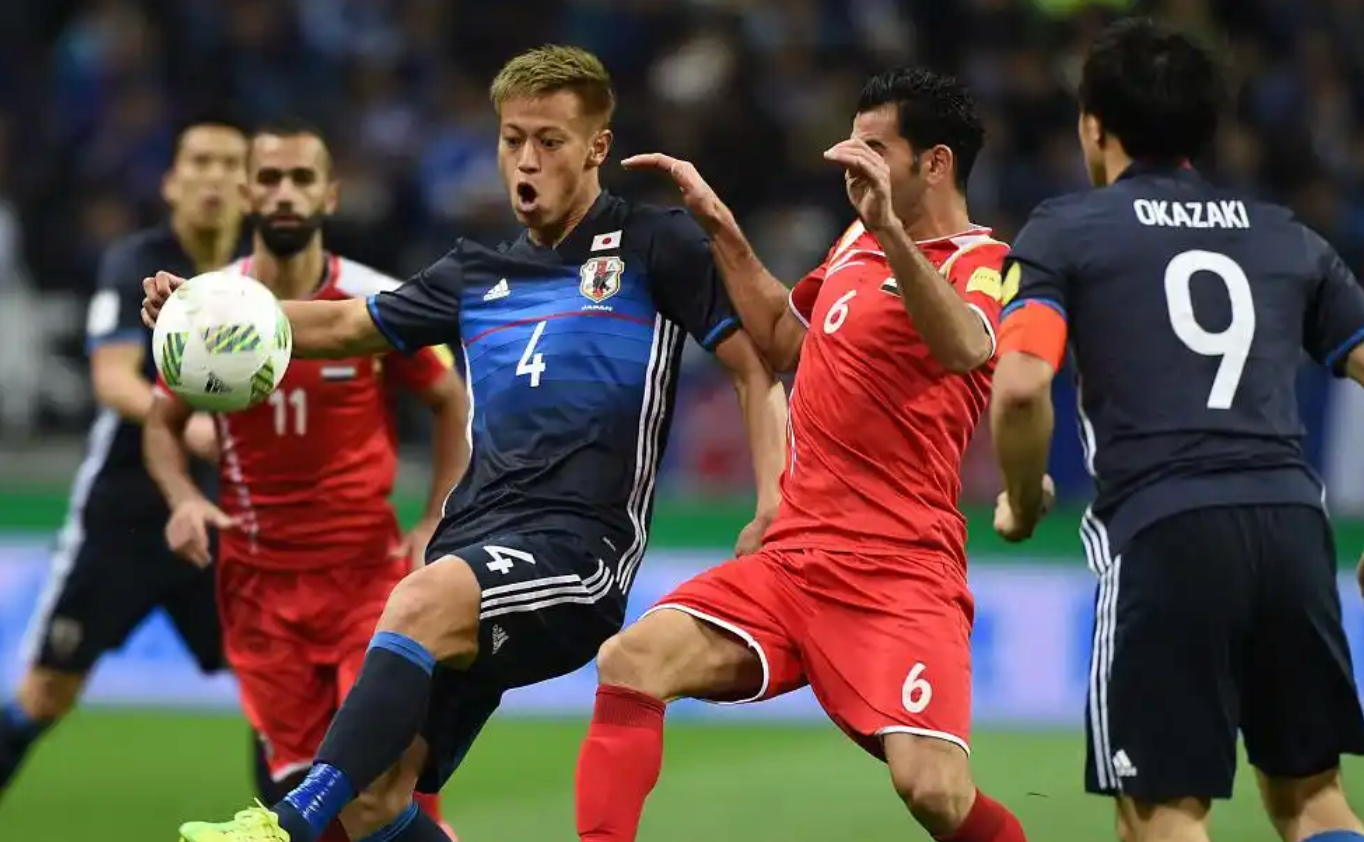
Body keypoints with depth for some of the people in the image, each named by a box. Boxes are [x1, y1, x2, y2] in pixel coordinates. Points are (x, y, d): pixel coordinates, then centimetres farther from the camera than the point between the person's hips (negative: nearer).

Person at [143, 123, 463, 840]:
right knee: (299, 785, 1)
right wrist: (183, 499, -9)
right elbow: (163, 423, 11)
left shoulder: (380, 305, -7)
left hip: (369, 571, -2)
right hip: (259, 581, 2)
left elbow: (452, 403, 7)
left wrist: (435, 524, -1)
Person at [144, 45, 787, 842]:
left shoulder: (654, 245, 5)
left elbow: (756, 364, 3)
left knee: (420, 603, -37)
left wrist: (773, 511, -12)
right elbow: (344, 325, 28)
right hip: (475, 546, 7)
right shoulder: (477, 275, 21)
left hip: (578, 550, -7)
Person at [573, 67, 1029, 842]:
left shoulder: (978, 263, -7)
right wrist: (719, 225, 26)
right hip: (792, 556, 7)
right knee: (631, 663, -15)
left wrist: (891, 227, -41)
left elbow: (965, 350, -31)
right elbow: (783, 339, 34)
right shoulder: (857, 242, 16)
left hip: (899, 575, -7)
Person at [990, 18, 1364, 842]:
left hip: (1162, 534, -4)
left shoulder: (1064, 232, 8)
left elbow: (1020, 387, -7)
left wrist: (1021, 502, 10)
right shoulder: (1288, 238, 20)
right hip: (1293, 522, 4)